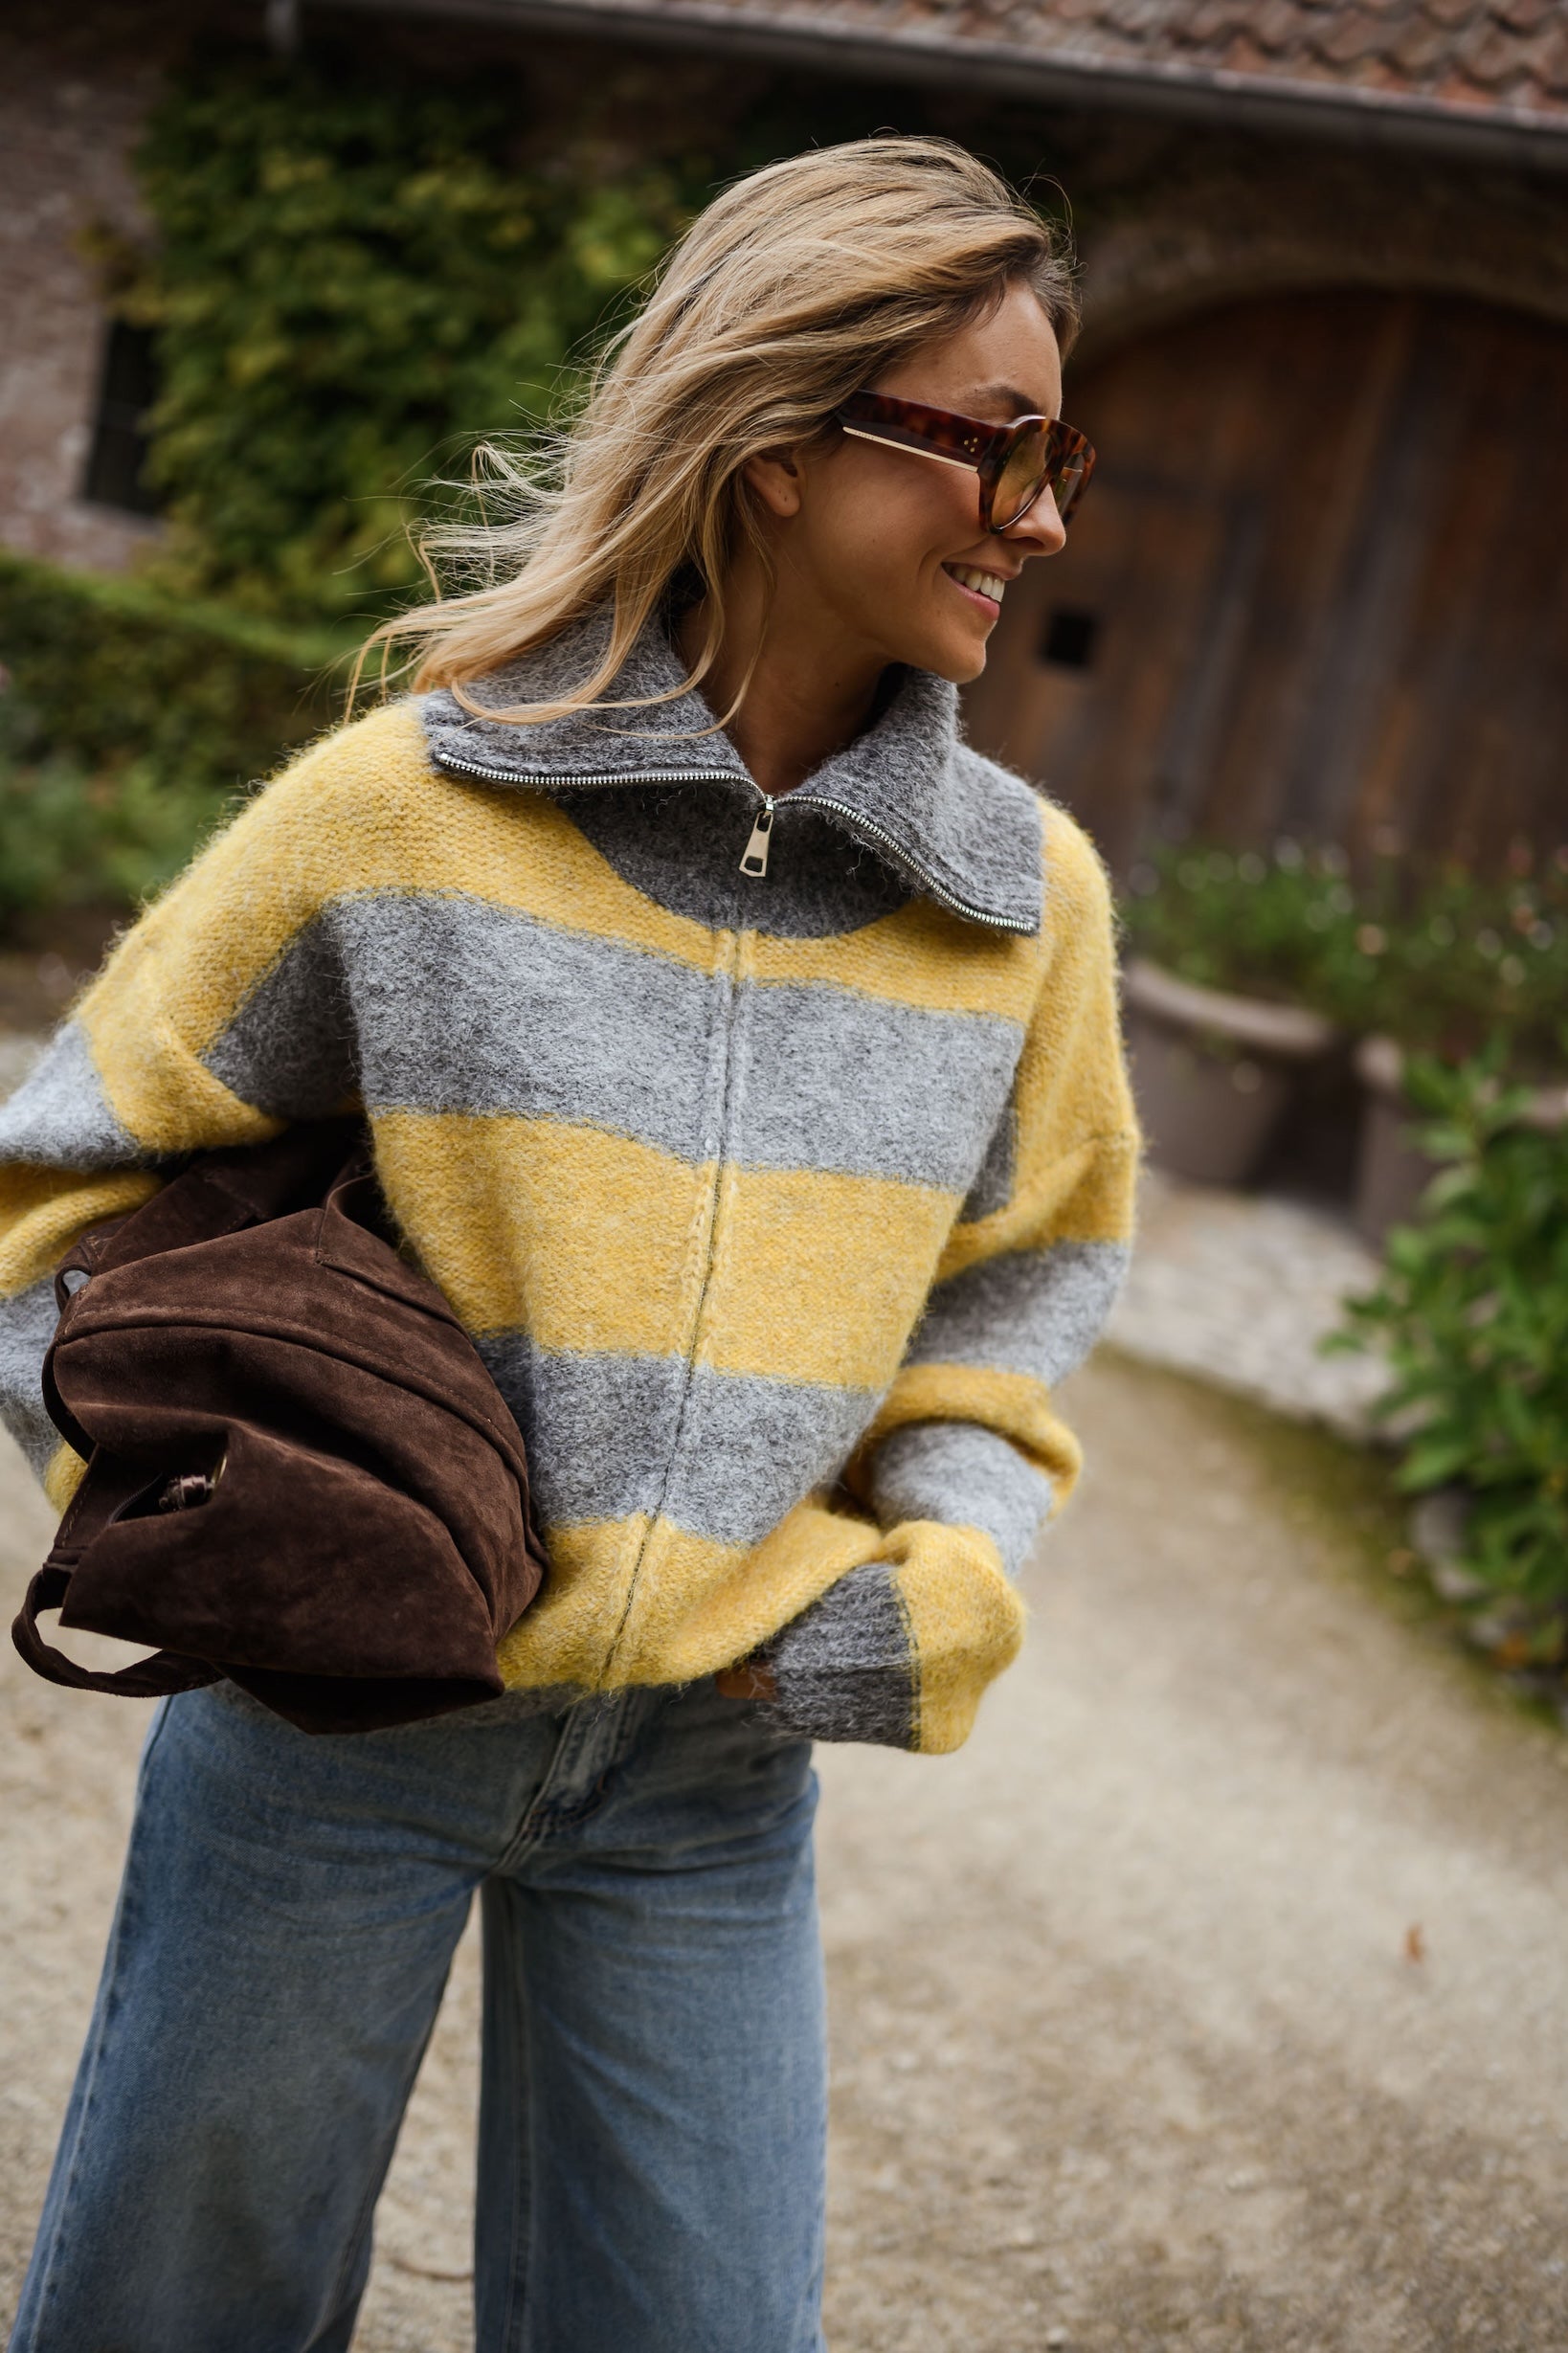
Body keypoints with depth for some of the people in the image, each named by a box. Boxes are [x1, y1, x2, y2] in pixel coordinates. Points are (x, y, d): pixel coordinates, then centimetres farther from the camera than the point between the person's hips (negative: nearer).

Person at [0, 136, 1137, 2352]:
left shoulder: (1029, 889, -1)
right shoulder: (403, 804, -10)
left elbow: (1026, 1273, 11)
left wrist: (945, 1579, -3)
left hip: (715, 1762, 3)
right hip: (334, 1706, -2)